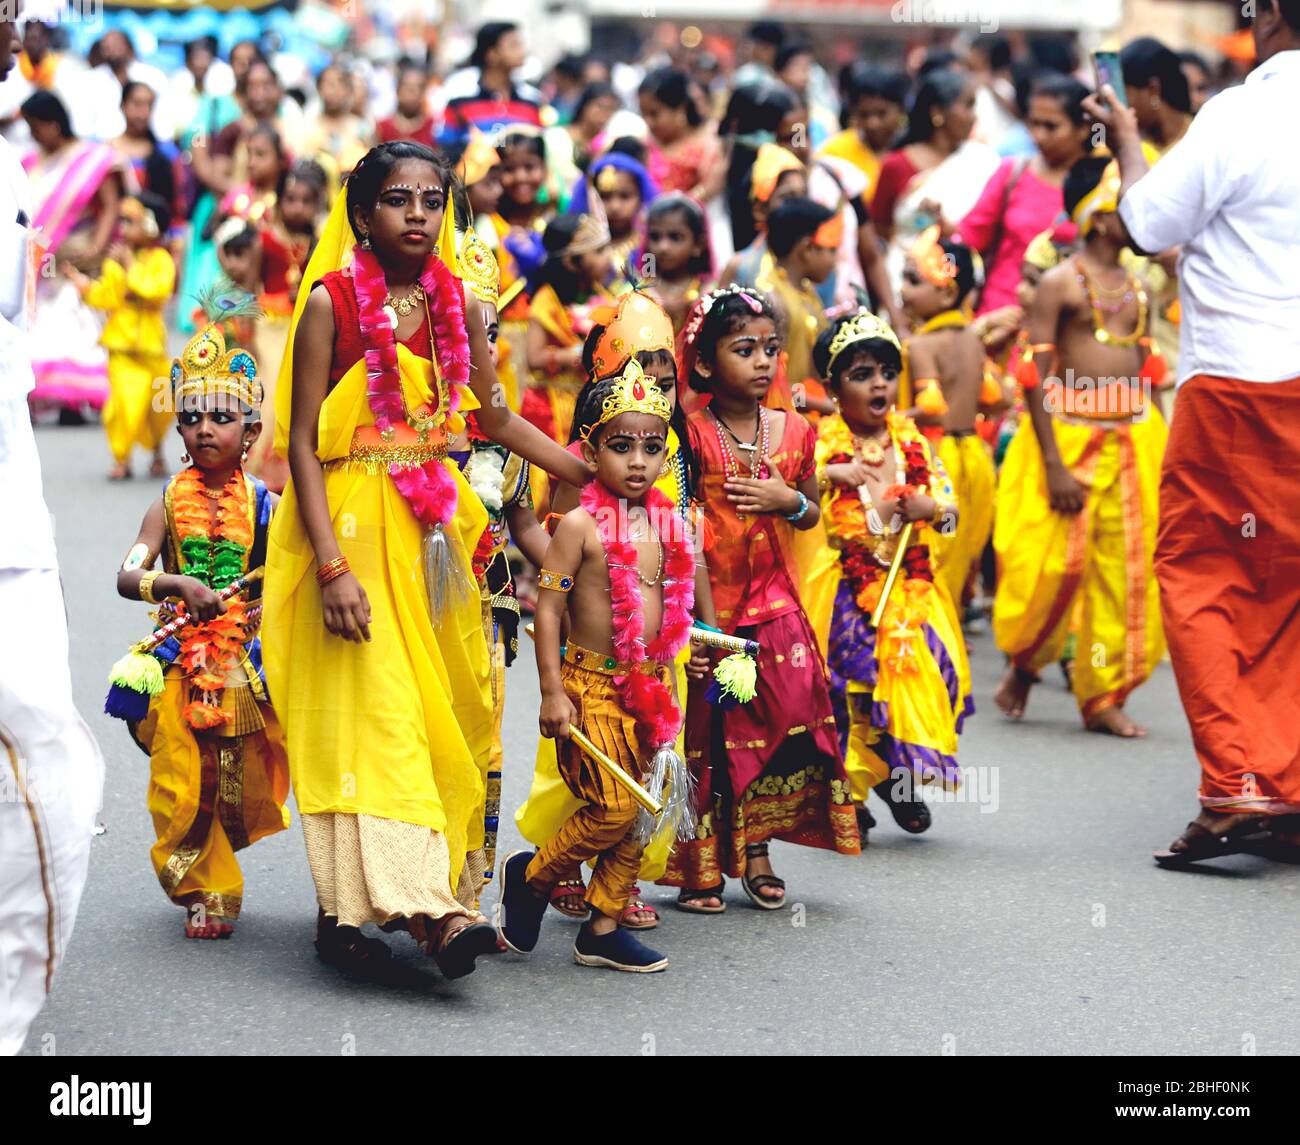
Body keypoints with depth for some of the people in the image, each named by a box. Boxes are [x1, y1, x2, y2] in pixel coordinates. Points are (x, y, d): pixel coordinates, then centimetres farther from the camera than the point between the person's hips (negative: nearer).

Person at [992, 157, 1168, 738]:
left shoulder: (1138, 289, 12)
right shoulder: (1060, 283, -7)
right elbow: (1035, 376, -11)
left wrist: (1154, 449, 11)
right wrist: (1054, 464, -17)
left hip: (1132, 441, 6)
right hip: (1069, 435, -6)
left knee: (1127, 569, 3)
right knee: (1056, 564, -5)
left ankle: (1104, 696, 12)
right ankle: (1022, 663, 21)